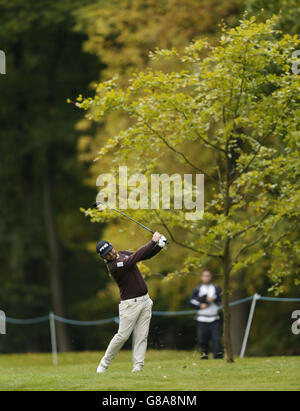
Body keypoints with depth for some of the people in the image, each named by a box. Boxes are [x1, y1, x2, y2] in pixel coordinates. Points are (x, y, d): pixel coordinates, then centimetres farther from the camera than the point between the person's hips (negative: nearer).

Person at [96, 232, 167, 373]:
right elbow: (136, 256, -25)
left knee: (141, 336, 0)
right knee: (122, 335, -6)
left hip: (145, 301, 7)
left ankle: (138, 366, -2)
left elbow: (145, 255, 9)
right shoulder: (113, 266, -20)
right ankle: (104, 364, 7)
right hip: (130, 303, -7)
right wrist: (153, 241, -24)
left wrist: (159, 246, -10)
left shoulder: (122, 254, 7)